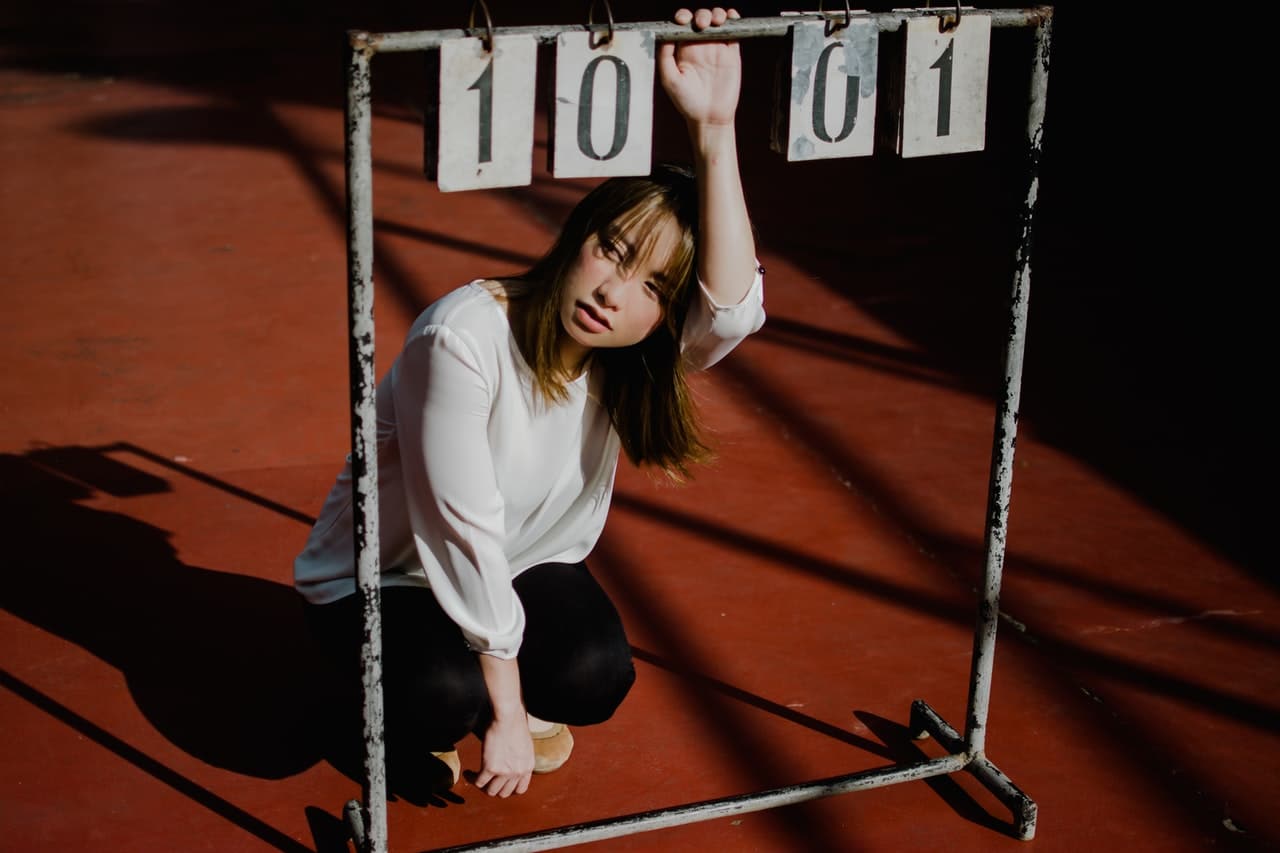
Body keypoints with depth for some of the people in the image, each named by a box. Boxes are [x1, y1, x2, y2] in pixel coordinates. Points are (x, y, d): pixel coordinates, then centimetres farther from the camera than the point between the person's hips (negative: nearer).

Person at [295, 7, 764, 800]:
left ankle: (526, 693, 12)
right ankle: (421, 717, 5)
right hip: (387, 579, -4)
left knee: (596, 677, -25)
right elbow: (463, 534, -29)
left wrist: (715, 129, -47)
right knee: (445, 694, -34)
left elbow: (734, 307, -36)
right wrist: (503, 716, -26)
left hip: (524, 567, 5)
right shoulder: (465, 339, -32)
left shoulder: (629, 359, -14)